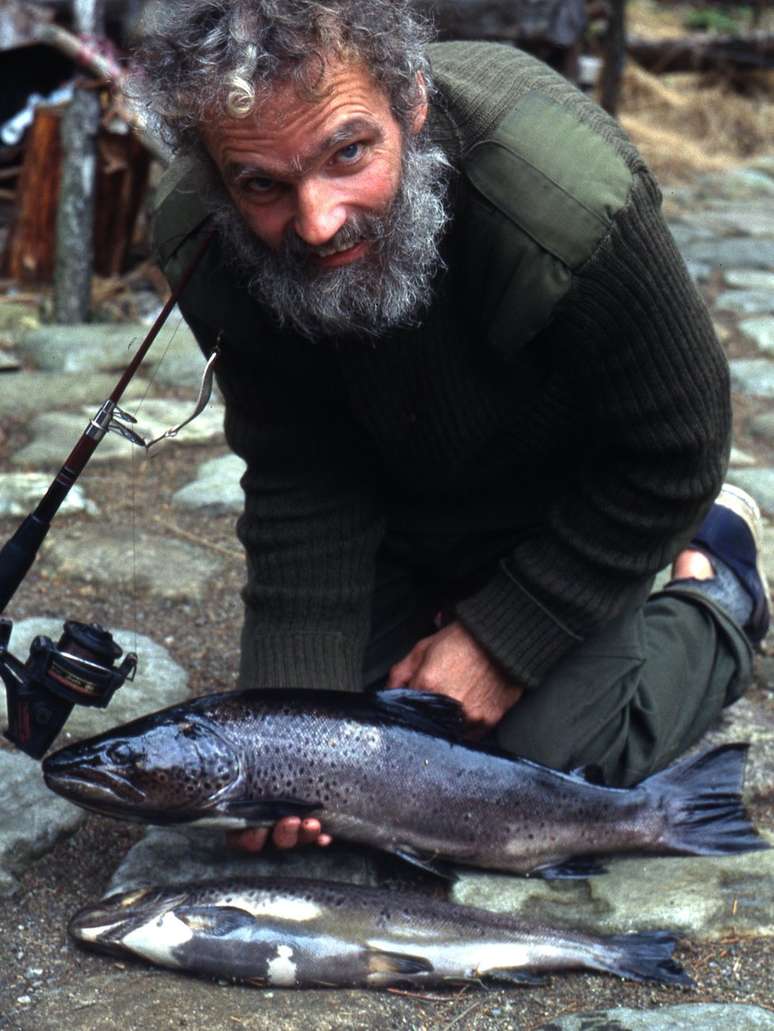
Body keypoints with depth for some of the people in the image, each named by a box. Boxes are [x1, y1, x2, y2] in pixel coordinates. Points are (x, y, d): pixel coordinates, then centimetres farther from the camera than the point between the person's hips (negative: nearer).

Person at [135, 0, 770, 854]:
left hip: (573, 509, -3)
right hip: (402, 506, 4)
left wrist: (501, 638, -22)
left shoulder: (570, 201, -40)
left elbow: (671, 453, -25)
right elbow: (302, 490, -18)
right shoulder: (207, 249, -27)